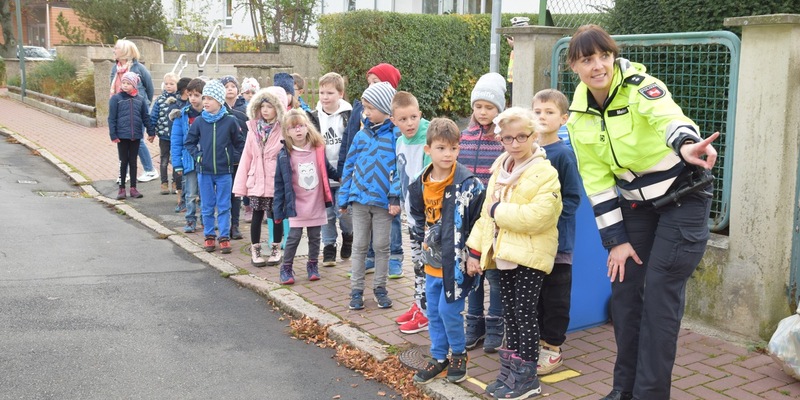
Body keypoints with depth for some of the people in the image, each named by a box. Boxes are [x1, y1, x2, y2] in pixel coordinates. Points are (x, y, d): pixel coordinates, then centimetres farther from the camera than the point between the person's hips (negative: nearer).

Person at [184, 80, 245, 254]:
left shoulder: (230, 121, -6)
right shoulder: (199, 121, -1)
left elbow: (240, 143, 5)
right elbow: (189, 142, 10)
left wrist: (234, 158, -2)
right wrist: (197, 155, -1)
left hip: (224, 171, -2)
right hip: (204, 171, 2)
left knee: (224, 206, 5)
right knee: (207, 207, 10)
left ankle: (224, 238, 12)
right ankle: (209, 236, 21)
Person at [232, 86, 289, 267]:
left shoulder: (283, 130, -8)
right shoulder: (253, 128, 3)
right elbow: (246, 157, 5)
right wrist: (240, 184, 3)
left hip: (277, 182, -2)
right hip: (256, 181, 2)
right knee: (257, 215, 9)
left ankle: (276, 249, 27)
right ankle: (255, 251, 21)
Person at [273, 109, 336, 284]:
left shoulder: (318, 150, -2)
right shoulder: (285, 156, -8)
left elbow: (327, 170, 11)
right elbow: (280, 184, -5)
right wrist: (278, 209, -6)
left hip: (317, 205, 3)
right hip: (297, 206, -2)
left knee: (315, 238, 12)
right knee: (293, 237, 0)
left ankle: (313, 266, 28)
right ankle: (286, 268, 15)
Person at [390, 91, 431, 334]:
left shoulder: (427, 142, -19)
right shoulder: (400, 142, 6)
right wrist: (403, 202, 16)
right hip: (412, 212, 8)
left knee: (425, 263, -1)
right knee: (417, 261, 18)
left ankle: (426, 313, 9)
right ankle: (418, 305, 30)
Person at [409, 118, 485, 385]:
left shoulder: (468, 184, -15)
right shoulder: (420, 185, 2)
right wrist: (423, 241, 10)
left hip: (457, 261, -6)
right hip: (433, 260, 6)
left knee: (449, 310, -3)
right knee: (433, 312, 14)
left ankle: (459, 355, 20)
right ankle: (439, 358, 29)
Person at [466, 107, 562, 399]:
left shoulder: (545, 173, -13)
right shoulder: (500, 169, 11)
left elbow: (538, 216, -26)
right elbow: (487, 210, 14)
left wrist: (500, 210, -18)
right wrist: (475, 249, 10)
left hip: (530, 254, -7)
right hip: (504, 252, 7)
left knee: (524, 313, -2)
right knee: (509, 313, 14)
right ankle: (511, 370, 25)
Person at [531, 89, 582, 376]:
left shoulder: (564, 154, -10)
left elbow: (572, 198, -10)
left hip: (557, 239, -6)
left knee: (555, 297, 6)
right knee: (533, 295, 15)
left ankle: (553, 348, 18)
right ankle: (537, 341, 29)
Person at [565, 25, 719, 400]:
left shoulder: (640, 87, -20)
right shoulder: (579, 117, -4)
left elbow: (669, 117, -44)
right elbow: (597, 182, -1)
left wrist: (686, 145, -67)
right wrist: (615, 239, -5)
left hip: (683, 196, -5)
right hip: (636, 203, 5)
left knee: (660, 293, -9)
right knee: (624, 288, 4)